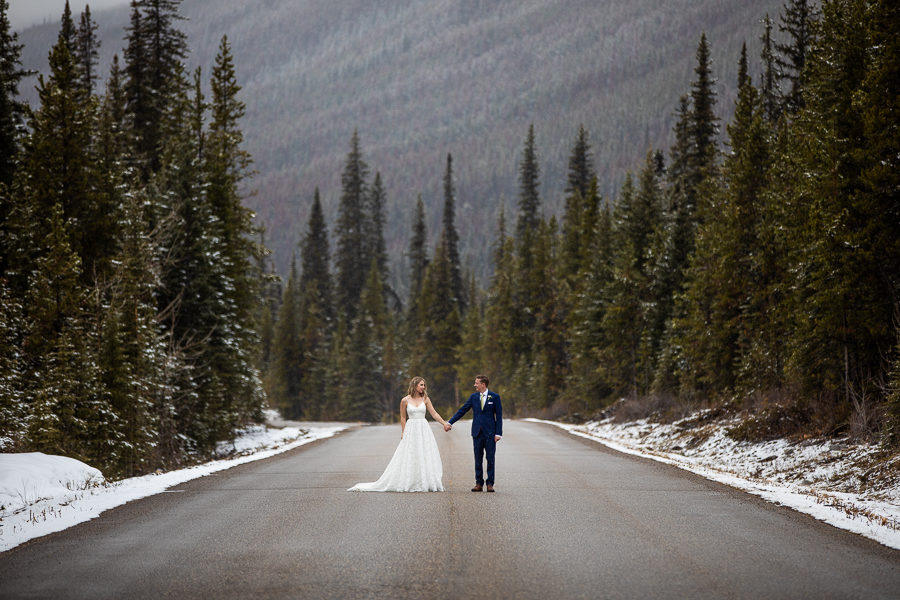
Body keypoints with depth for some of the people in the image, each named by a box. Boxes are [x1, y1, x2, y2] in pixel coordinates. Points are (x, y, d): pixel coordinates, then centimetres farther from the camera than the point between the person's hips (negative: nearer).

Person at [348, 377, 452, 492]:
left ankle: (427, 483, 3)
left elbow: (434, 413, 7)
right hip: (411, 430, -2)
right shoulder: (405, 400, 0)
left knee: (426, 457, -2)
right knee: (408, 457, -4)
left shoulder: (425, 399, 7)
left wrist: (444, 423, -2)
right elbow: (403, 418, 4)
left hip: (424, 430, 3)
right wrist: (403, 433, -1)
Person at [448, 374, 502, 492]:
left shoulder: (495, 397, -1)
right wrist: (450, 422, 3)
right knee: (478, 459, 4)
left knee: (490, 458, -1)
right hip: (477, 432, 3)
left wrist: (498, 433, -8)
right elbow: (462, 410, 10)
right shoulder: (473, 397, 8)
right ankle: (479, 483, 9)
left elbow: (499, 416, -2)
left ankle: (490, 483, 5)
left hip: (490, 433, -3)